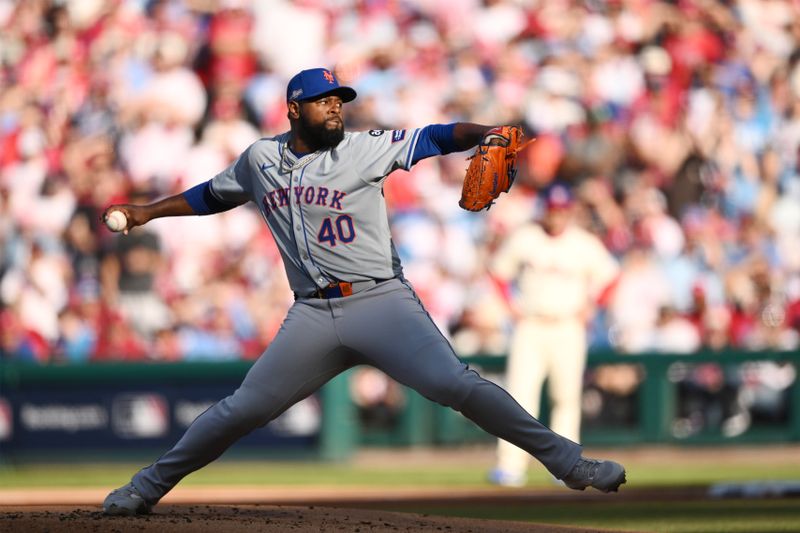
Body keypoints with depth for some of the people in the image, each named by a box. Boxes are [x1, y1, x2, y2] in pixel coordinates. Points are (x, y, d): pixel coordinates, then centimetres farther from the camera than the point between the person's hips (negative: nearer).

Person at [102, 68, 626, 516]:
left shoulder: (365, 148, -1)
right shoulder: (260, 159, 10)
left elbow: (435, 138, -10)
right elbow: (211, 195, 29)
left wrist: (489, 133, -28)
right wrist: (148, 212, 28)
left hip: (382, 301, -3)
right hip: (313, 316, 3)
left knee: (456, 384, -20)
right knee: (241, 410, 2)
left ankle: (567, 460, -16)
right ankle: (149, 486, 18)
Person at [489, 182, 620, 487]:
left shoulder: (585, 245, 1)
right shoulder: (524, 239, 1)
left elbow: (608, 276, 13)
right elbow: (499, 271, 13)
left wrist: (588, 307, 3)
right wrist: (512, 305, 3)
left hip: (568, 328, 1)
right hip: (530, 326, -1)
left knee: (567, 397, 2)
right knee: (519, 393, -11)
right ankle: (510, 466, -13)